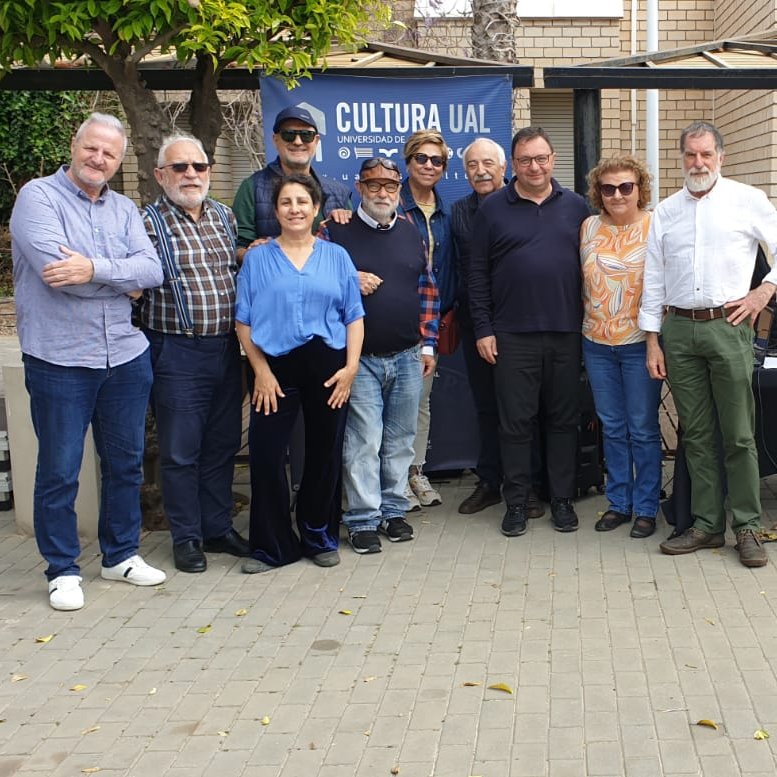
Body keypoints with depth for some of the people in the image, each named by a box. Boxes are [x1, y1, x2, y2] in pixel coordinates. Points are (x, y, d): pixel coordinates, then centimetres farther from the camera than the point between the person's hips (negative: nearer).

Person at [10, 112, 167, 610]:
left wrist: (94, 269, -21)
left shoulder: (124, 209, 10)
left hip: (126, 357, 5)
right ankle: (63, 569, 18)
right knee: (59, 470, 4)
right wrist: (123, 281, -10)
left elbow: (152, 269, -5)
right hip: (59, 361, -5)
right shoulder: (38, 197, -6)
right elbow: (54, 266, -21)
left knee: (126, 462, 15)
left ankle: (122, 554, 31)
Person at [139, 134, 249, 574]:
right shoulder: (151, 222, -6)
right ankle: (187, 538, 16)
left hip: (226, 348, 5)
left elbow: (242, 270, 23)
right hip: (177, 352, -5)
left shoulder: (225, 216, 11)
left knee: (223, 444, 13)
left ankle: (219, 528, 27)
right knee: (181, 450, 3)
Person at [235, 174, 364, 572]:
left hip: (327, 367, 1)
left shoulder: (336, 256, 9)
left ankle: (320, 538, 24)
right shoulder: (257, 258, 6)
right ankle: (272, 545, 10)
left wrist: (351, 365, -5)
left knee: (325, 453, 8)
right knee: (266, 454, -3)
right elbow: (244, 320, 2)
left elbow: (354, 316, 6)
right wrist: (261, 371, -8)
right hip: (275, 368, -1)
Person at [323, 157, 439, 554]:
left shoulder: (412, 235, 12)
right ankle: (363, 520, 6)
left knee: (400, 440, 11)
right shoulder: (338, 232, -1)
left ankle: (394, 510, 23)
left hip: (408, 357, 4)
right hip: (360, 358, -4)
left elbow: (428, 291, 14)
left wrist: (428, 344, 10)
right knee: (363, 442, -4)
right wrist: (349, 281, -16)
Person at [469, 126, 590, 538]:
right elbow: (478, 273, 2)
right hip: (512, 334, -1)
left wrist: (590, 321, 4)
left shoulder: (575, 206, 7)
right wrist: (483, 329, -3)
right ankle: (516, 502, 15)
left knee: (563, 419, 9)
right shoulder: (493, 208, 2)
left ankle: (562, 499, 20)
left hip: (566, 333, 2)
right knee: (515, 422, 4)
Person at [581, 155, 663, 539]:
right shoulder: (589, 227, 6)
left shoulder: (655, 227, -7)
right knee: (612, 428, 13)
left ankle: (646, 508, 15)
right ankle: (619, 502, 24)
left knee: (643, 430, 3)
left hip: (640, 343, -4)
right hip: (597, 344, 4)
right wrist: (589, 325, 9)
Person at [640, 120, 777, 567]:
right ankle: (707, 525, 15)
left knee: (739, 434, 0)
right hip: (679, 330, 3)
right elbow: (653, 279, 12)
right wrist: (653, 341, 8)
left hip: (727, 326, -3)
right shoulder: (666, 212, 12)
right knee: (696, 434, 7)